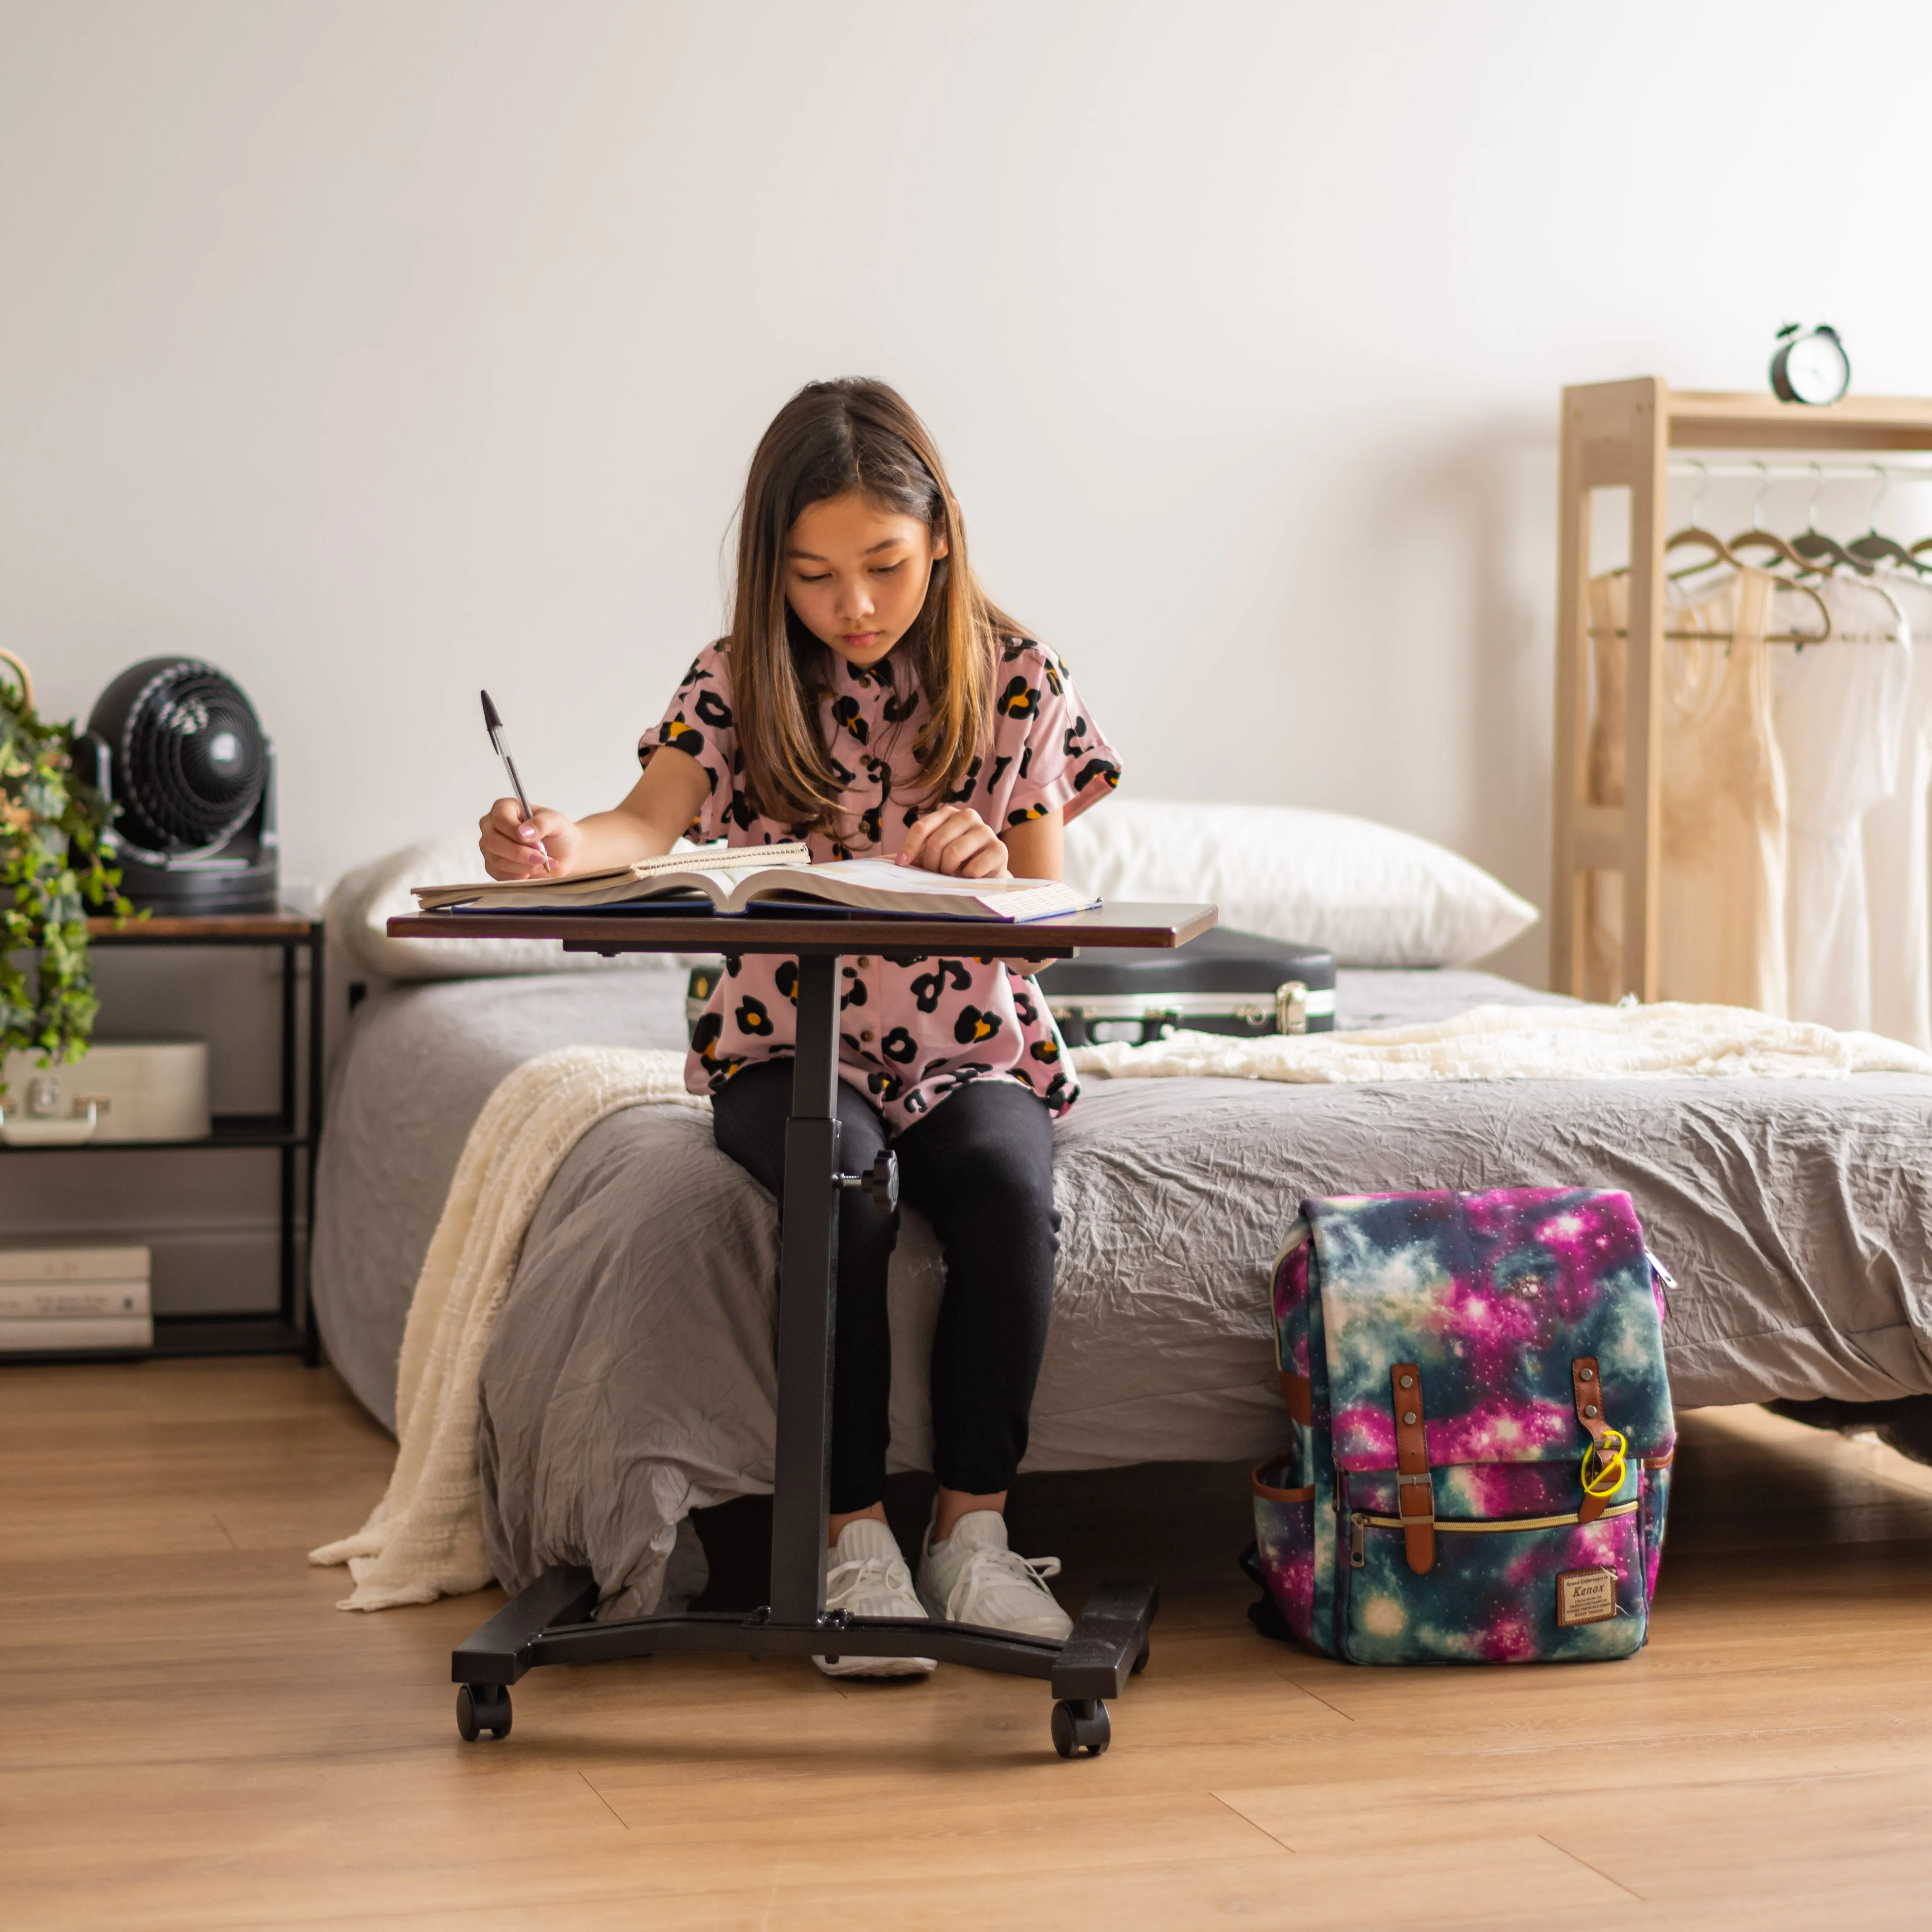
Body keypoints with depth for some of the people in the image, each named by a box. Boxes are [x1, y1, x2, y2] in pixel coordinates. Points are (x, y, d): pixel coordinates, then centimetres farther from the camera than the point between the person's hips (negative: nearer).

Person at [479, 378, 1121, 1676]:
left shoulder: (1015, 682, 1)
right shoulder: (742, 682, 2)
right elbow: (653, 822, -16)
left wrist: (991, 872, -25)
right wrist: (561, 846, -39)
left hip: (969, 1043, 1)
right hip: (787, 1042, 0)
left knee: (1008, 1186, -32)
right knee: (842, 1185, -34)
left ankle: (975, 1527, -17)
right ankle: (857, 1539, -22)